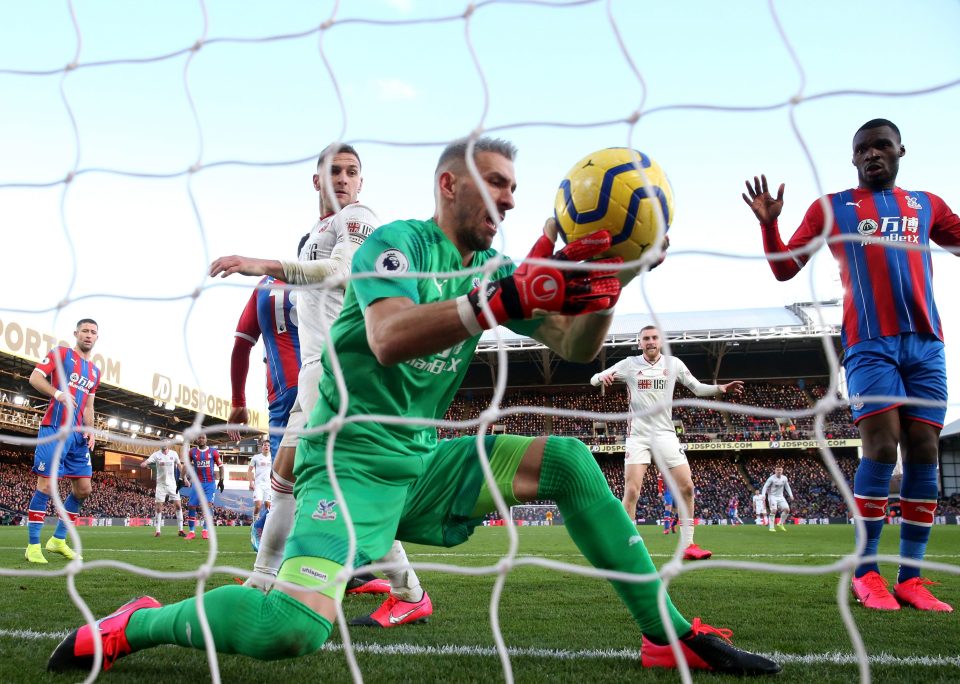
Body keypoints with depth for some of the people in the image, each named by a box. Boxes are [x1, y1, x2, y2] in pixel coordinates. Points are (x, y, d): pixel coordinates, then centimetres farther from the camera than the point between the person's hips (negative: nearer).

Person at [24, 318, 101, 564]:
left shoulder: (95, 372, 20)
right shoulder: (60, 353, 2)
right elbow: (34, 378, -8)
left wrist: (90, 430, 7)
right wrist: (57, 393, -25)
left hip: (78, 434, 7)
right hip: (54, 430, -7)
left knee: (83, 489, 5)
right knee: (46, 484, -9)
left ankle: (58, 540, 17)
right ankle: (33, 545, -2)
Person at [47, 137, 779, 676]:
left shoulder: (493, 268, 10)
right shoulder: (399, 241, -11)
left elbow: (575, 346, 4)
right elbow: (388, 337, -31)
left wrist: (598, 295, -18)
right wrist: (512, 294, -39)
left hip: (425, 462, 7)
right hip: (355, 460, -7)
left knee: (569, 462, -4)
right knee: (297, 625, -27)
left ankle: (670, 634, 2)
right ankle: (135, 625, 0)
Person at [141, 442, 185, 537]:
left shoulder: (173, 454, -1)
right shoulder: (156, 454, -8)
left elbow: (179, 466, 11)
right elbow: (146, 462, -21)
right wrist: (145, 464, -45)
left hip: (172, 483, 2)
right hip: (161, 484, -1)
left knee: (178, 505, -4)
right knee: (159, 507, -2)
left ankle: (180, 530, 3)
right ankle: (157, 530, 6)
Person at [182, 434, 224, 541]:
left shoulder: (213, 451, 1)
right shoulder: (192, 452, 4)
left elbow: (220, 466, 7)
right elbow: (186, 465, 12)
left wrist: (221, 480, 2)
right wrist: (184, 478, 2)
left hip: (210, 483, -2)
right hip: (197, 483, 2)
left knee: (208, 504, -16)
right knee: (191, 506, -2)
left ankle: (205, 531, -9)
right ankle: (191, 532, 9)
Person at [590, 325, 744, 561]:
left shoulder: (674, 364, 4)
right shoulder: (629, 364, -1)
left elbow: (697, 388, 13)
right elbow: (594, 380, -2)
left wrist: (721, 388, -5)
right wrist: (603, 377, -27)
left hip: (665, 434, 3)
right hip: (638, 435, -2)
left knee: (686, 486, -2)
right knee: (631, 491, -11)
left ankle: (688, 545, 9)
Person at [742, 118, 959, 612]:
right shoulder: (831, 207, 12)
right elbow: (785, 269, 8)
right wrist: (769, 224, -8)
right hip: (870, 343, -3)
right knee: (882, 448, -14)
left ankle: (910, 577, 4)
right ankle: (865, 573, -4)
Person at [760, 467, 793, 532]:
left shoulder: (784, 478, 1)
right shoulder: (771, 478, -14)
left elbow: (787, 487, 16)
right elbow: (765, 486, -14)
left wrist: (791, 495, 8)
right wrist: (763, 495, -27)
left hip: (780, 497, 5)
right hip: (772, 496, -5)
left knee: (787, 509, -8)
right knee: (774, 510, -20)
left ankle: (780, 524, 11)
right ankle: (771, 527, -13)